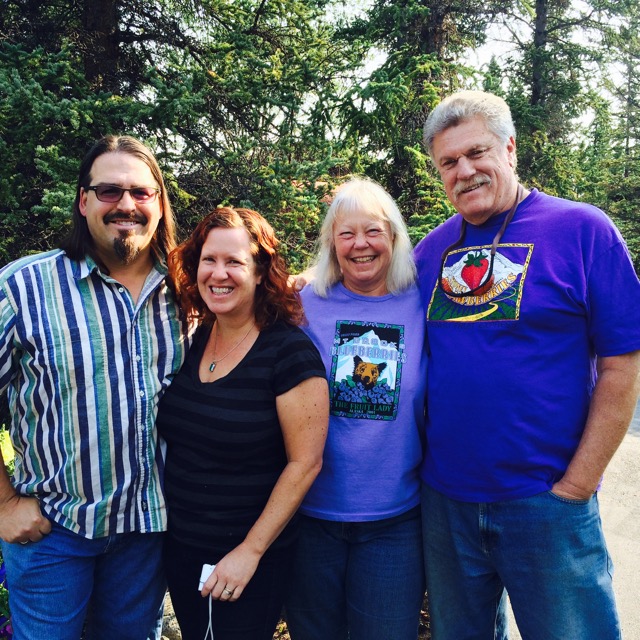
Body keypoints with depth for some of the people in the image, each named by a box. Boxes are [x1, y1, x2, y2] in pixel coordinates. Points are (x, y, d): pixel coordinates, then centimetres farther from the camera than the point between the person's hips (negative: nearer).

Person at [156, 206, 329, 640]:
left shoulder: (289, 352, -19)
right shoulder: (193, 338, -1)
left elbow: (305, 462, -18)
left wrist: (250, 552, -16)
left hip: (250, 560, -6)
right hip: (180, 547, 6)